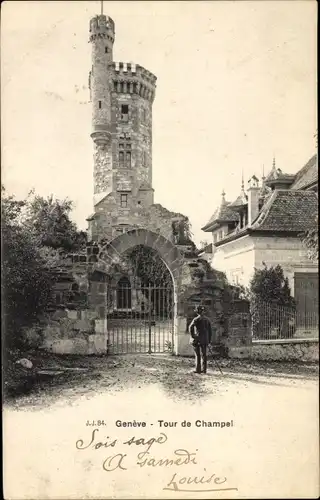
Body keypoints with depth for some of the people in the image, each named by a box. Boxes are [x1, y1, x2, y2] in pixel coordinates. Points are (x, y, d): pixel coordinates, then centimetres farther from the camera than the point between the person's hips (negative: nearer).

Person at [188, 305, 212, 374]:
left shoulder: (196, 319, -8)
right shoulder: (207, 319, 10)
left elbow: (190, 327, -21)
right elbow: (210, 330, 12)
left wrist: (192, 336, -12)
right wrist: (209, 340, 16)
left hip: (198, 339, -5)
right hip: (205, 340, 5)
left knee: (198, 355, 0)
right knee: (204, 354, 9)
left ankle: (198, 370, 0)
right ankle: (204, 369, 9)